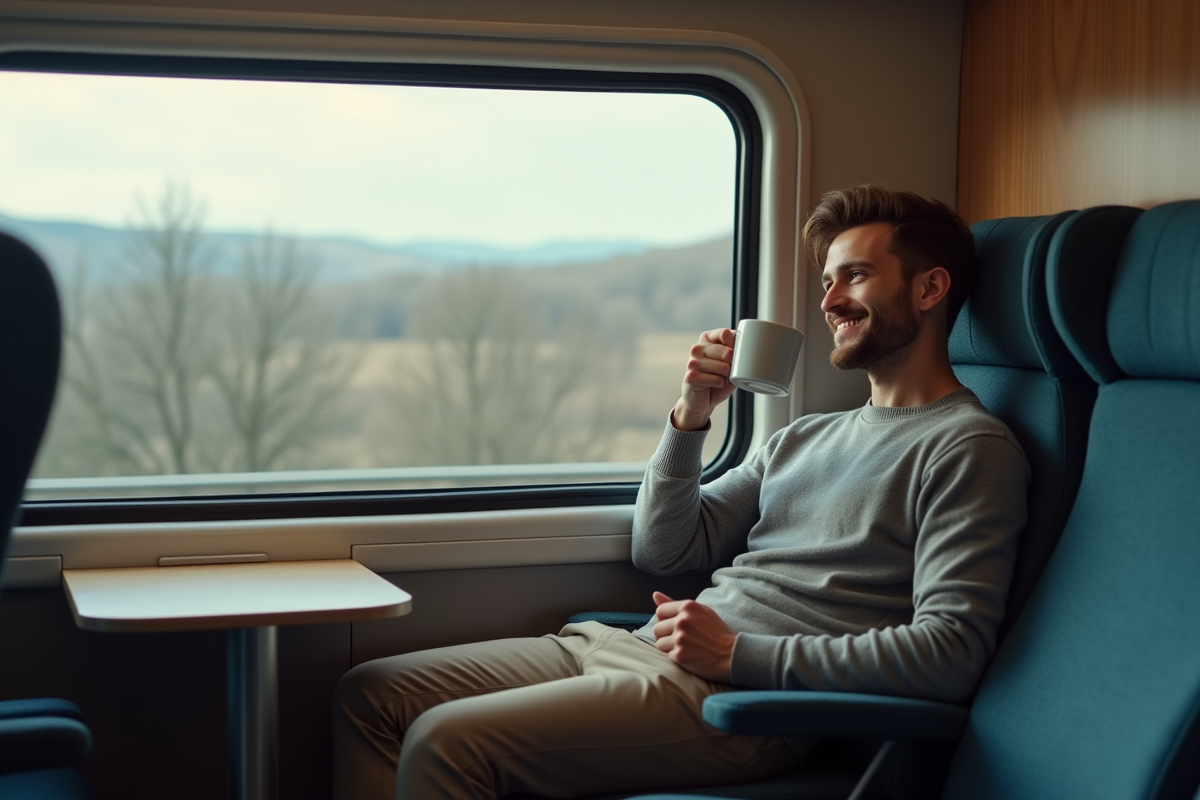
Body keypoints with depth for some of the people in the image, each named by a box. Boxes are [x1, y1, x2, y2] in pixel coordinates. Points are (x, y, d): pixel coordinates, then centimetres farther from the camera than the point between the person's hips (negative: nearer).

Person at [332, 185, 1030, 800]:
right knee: (372, 695, 4)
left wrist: (737, 652, -17)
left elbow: (950, 655, -18)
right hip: (636, 650, 9)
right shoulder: (810, 437, 23)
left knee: (445, 741, -23)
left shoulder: (970, 447, -4)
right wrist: (691, 418, 5)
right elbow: (664, 552, 21)